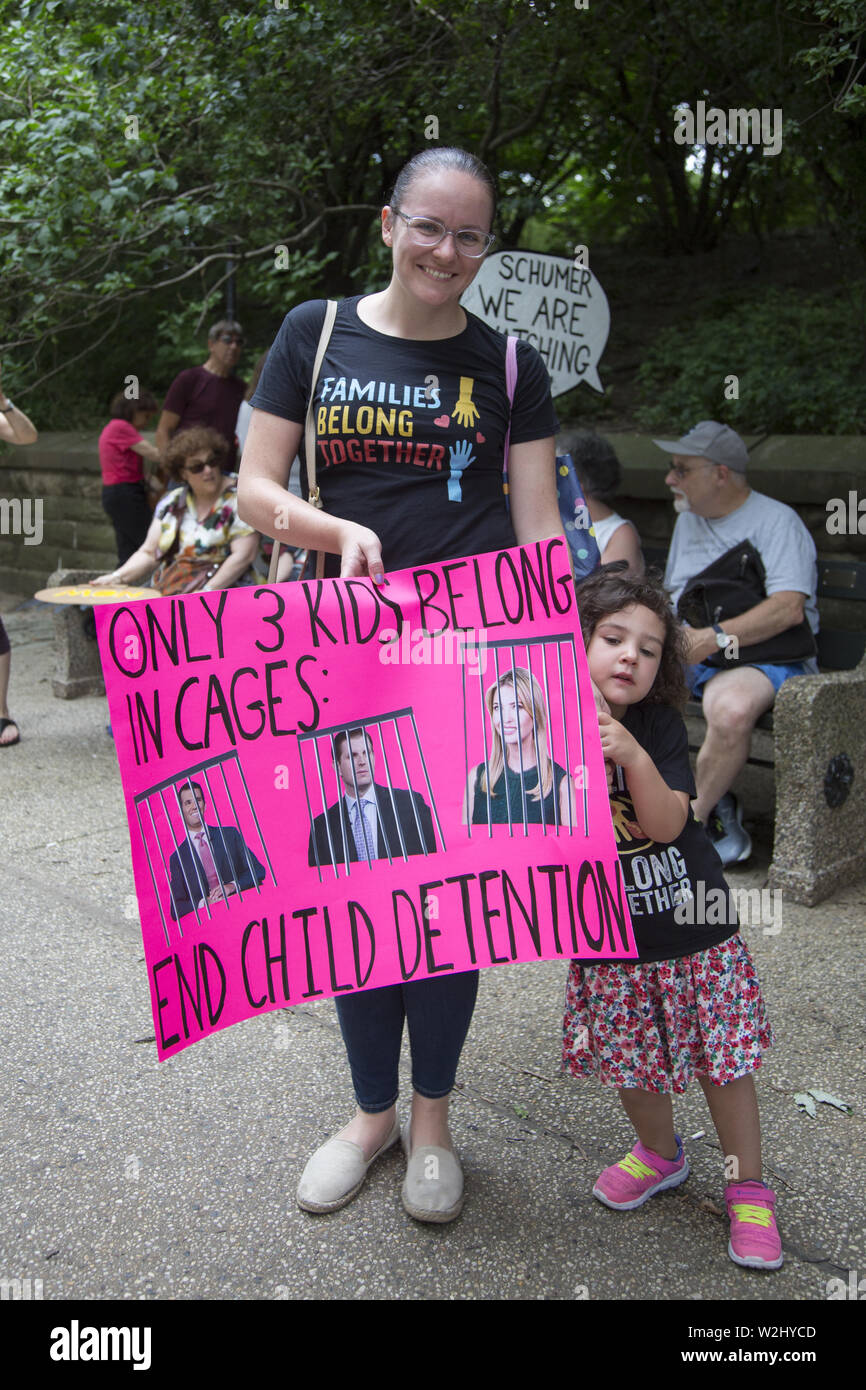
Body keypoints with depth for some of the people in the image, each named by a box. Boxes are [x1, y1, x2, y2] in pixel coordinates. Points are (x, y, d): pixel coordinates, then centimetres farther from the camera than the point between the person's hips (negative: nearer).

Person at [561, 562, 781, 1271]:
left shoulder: (659, 723, -9)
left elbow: (667, 824, -19)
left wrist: (633, 755, -32)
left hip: (693, 923, -1)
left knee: (724, 1057, 8)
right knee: (631, 1058, 16)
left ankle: (748, 1187, 29)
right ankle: (661, 1154, 45)